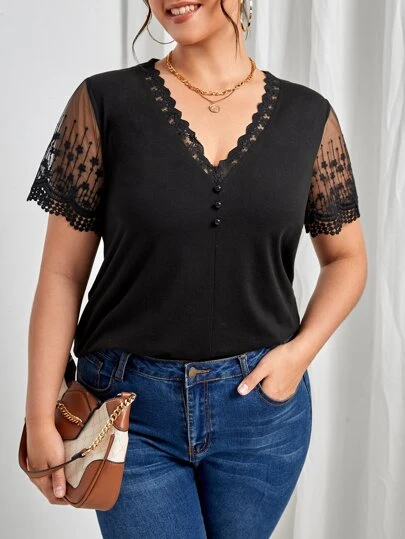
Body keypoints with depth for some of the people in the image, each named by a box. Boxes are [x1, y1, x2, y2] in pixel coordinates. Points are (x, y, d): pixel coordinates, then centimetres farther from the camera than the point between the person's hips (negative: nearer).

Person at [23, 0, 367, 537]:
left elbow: (346, 257, 10)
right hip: (132, 409, -2)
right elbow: (63, 272, -5)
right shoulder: (106, 101, -6)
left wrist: (301, 350, -6)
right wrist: (41, 418, -6)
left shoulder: (308, 115, 0)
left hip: (262, 400, 2)